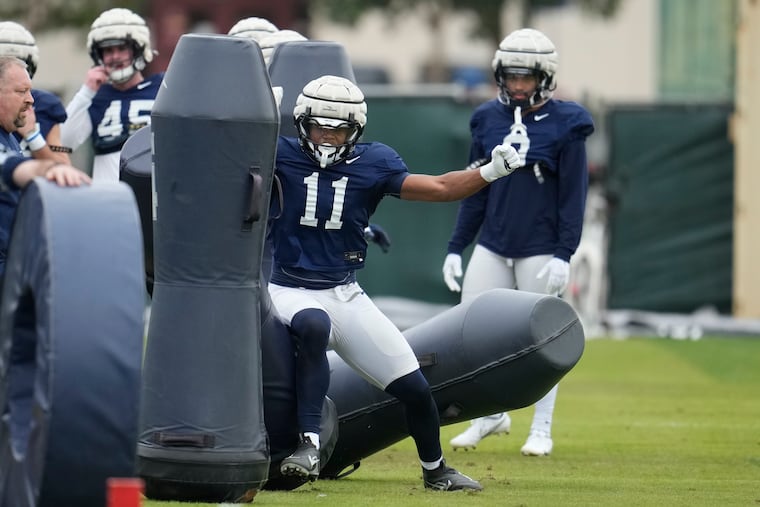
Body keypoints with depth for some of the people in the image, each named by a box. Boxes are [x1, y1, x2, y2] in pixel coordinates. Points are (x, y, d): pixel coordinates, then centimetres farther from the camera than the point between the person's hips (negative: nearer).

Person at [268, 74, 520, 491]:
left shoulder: (373, 163, 1)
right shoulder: (280, 157, -7)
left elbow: (437, 188, -1)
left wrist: (490, 172, -14)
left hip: (346, 295, 4)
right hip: (292, 292, -4)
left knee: (413, 387, 2)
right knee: (314, 326, -41)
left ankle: (435, 470, 29)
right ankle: (309, 444, -37)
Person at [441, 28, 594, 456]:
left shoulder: (565, 125, -7)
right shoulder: (489, 120, 6)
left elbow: (573, 196, -7)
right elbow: (476, 191, 12)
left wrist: (564, 254, -13)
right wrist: (456, 247, 9)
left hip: (541, 251, -4)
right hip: (492, 247, 4)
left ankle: (542, 430, 13)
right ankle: (492, 414, 19)